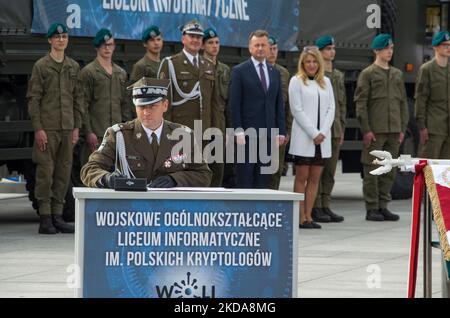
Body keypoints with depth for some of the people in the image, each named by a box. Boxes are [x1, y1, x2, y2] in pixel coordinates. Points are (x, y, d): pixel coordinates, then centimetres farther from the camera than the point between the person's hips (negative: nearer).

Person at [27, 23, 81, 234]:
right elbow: (33, 99, -5)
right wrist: (38, 128, -12)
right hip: (47, 128, -5)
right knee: (45, 172, -5)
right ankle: (45, 219, -3)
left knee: (64, 173, 5)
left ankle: (57, 216, 12)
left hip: (67, 129, 5)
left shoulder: (73, 67, 14)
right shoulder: (41, 66, -1)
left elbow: (77, 98, 16)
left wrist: (77, 126, 8)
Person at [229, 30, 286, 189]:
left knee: (263, 180, 4)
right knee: (245, 180, -4)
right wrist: (238, 130, -12)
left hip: (268, 134, 5)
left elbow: (279, 104, 15)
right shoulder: (239, 71, 0)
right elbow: (234, 104, -5)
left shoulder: (275, 73, 15)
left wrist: (281, 131, 6)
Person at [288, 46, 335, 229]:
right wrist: (313, 133, -12)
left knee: (315, 178, 4)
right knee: (302, 177, -4)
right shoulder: (296, 81, 1)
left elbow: (331, 108, 9)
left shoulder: (325, 82, 14)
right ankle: (300, 218, -4)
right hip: (303, 136, -4)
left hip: (322, 137, 4)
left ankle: (308, 216, 6)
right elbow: (297, 110, -6)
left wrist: (323, 132, -5)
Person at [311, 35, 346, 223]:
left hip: (335, 130, 7)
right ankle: (315, 208, -1)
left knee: (330, 171, 8)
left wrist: (342, 129, 15)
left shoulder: (338, 76, 16)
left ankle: (325, 206, 13)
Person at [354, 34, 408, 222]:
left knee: (390, 170, 6)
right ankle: (372, 209, 0)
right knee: (372, 170, -3)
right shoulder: (368, 74, -1)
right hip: (375, 130, -6)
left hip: (394, 130, 6)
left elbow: (403, 102, 17)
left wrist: (402, 128, 9)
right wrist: (366, 130, -13)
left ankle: (383, 206, 14)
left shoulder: (397, 74, 16)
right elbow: (360, 103, -6)